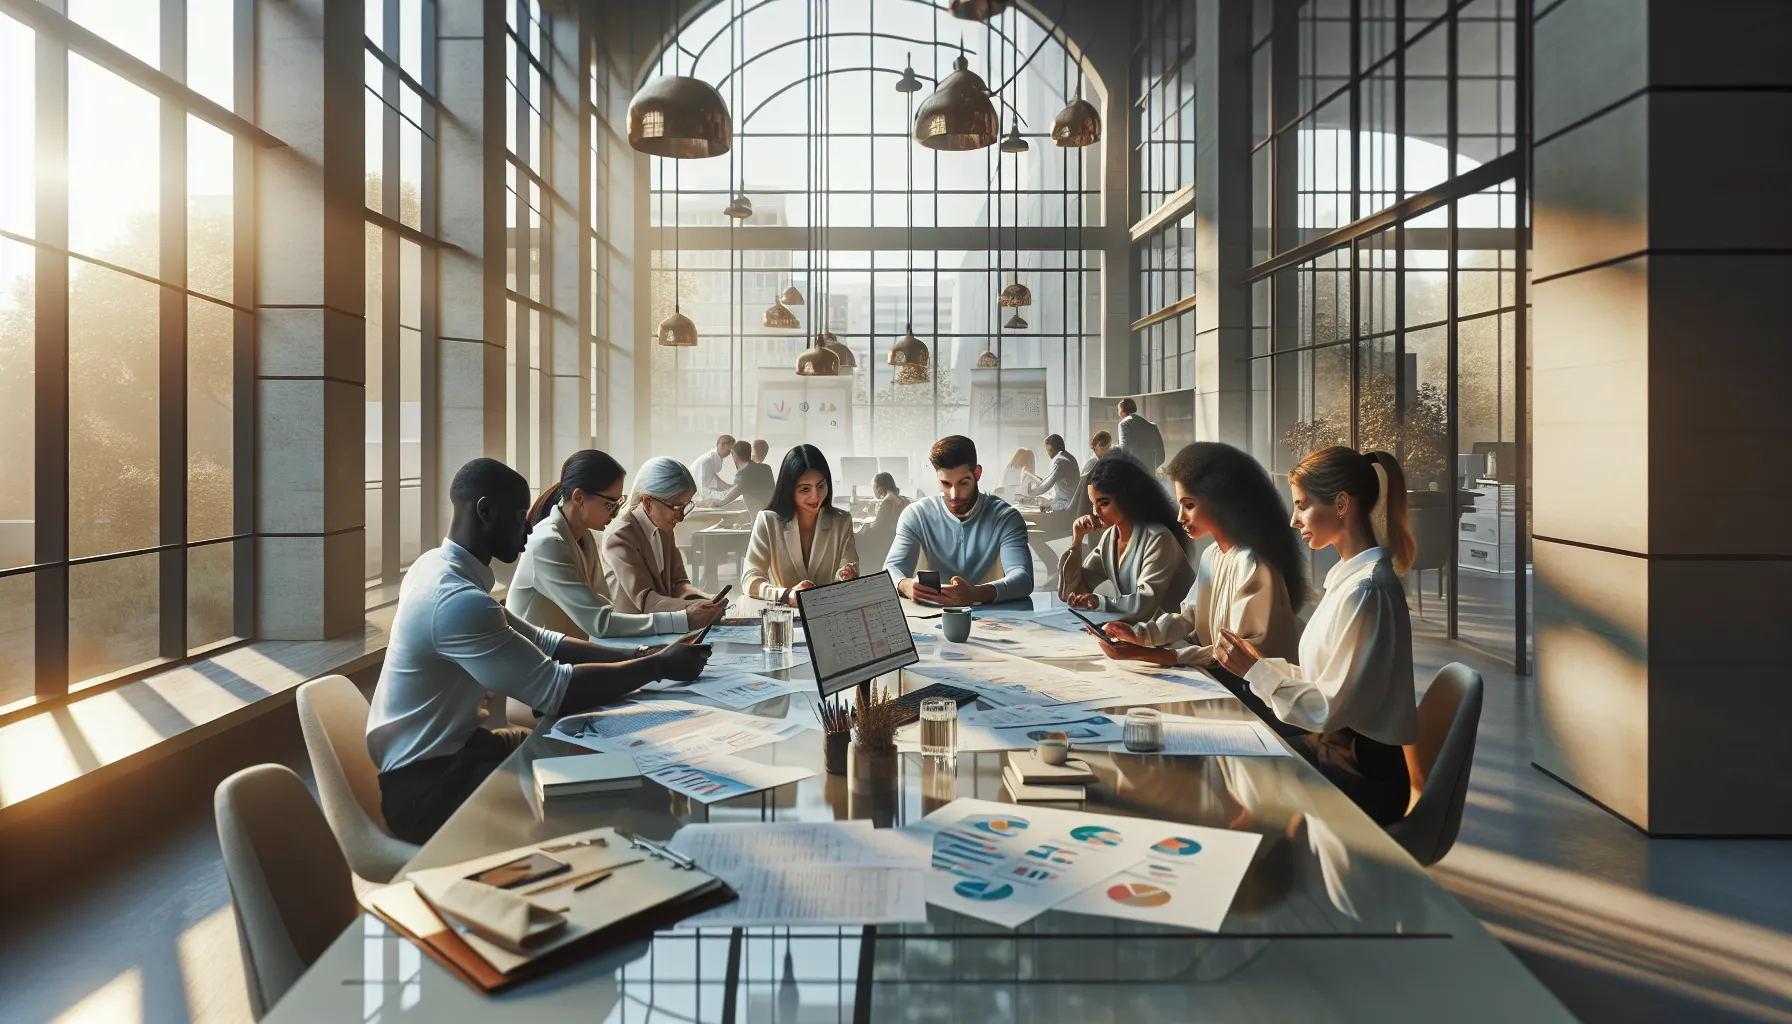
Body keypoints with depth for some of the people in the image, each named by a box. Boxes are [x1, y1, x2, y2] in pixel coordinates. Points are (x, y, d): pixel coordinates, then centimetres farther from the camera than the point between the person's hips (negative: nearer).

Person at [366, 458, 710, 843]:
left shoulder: (440, 568, 4)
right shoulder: (456, 598, -29)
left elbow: (538, 642, 7)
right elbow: (557, 691, -28)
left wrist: (638, 656, -2)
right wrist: (661, 666, -17)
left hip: (443, 750, 9)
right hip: (424, 785, -9)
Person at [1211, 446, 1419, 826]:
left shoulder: (1365, 590, -22)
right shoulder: (1350, 576, 7)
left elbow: (1330, 709, -21)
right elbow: (1325, 682, 8)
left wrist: (1256, 671, -16)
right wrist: (1261, 662, 0)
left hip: (1358, 778, -8)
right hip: (1336, 754, 8)